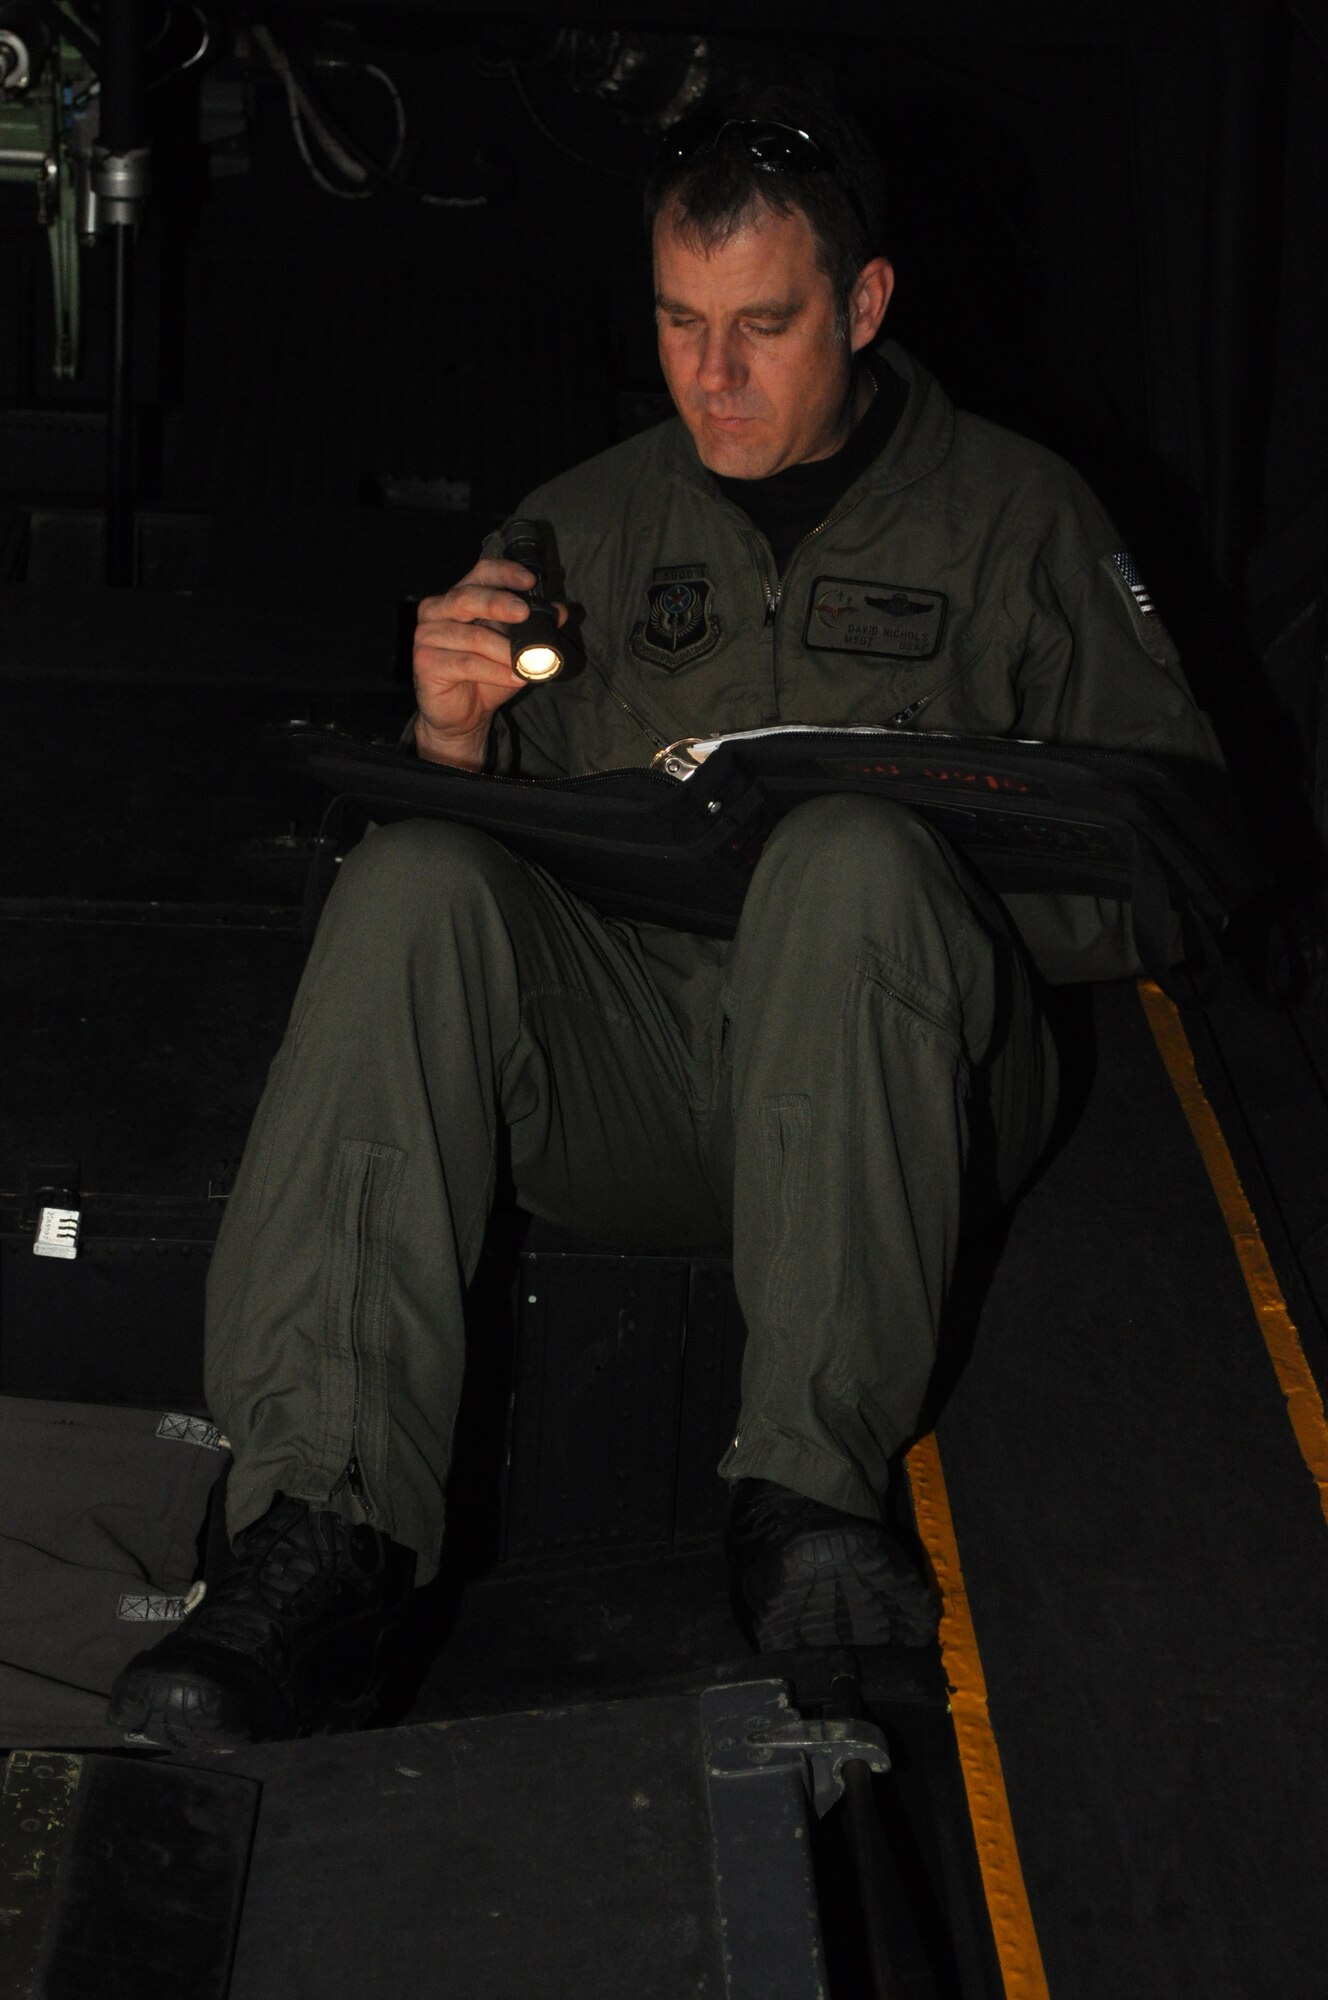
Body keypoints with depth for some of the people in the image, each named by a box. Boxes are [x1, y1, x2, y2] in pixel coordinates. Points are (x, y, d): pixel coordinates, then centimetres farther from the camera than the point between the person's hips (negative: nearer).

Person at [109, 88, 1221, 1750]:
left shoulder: (1015, 513, 15)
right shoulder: (594, 520, 22)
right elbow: (504, 814, 19)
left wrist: (941, 873, -9)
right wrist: (456, 736, -5)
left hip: (890, 1077, -2)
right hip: (625, 1063, 3)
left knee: (852, 861, -34)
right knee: (414, 879, -27)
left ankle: (811, 1482, -35)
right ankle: (325, 1532, -40)